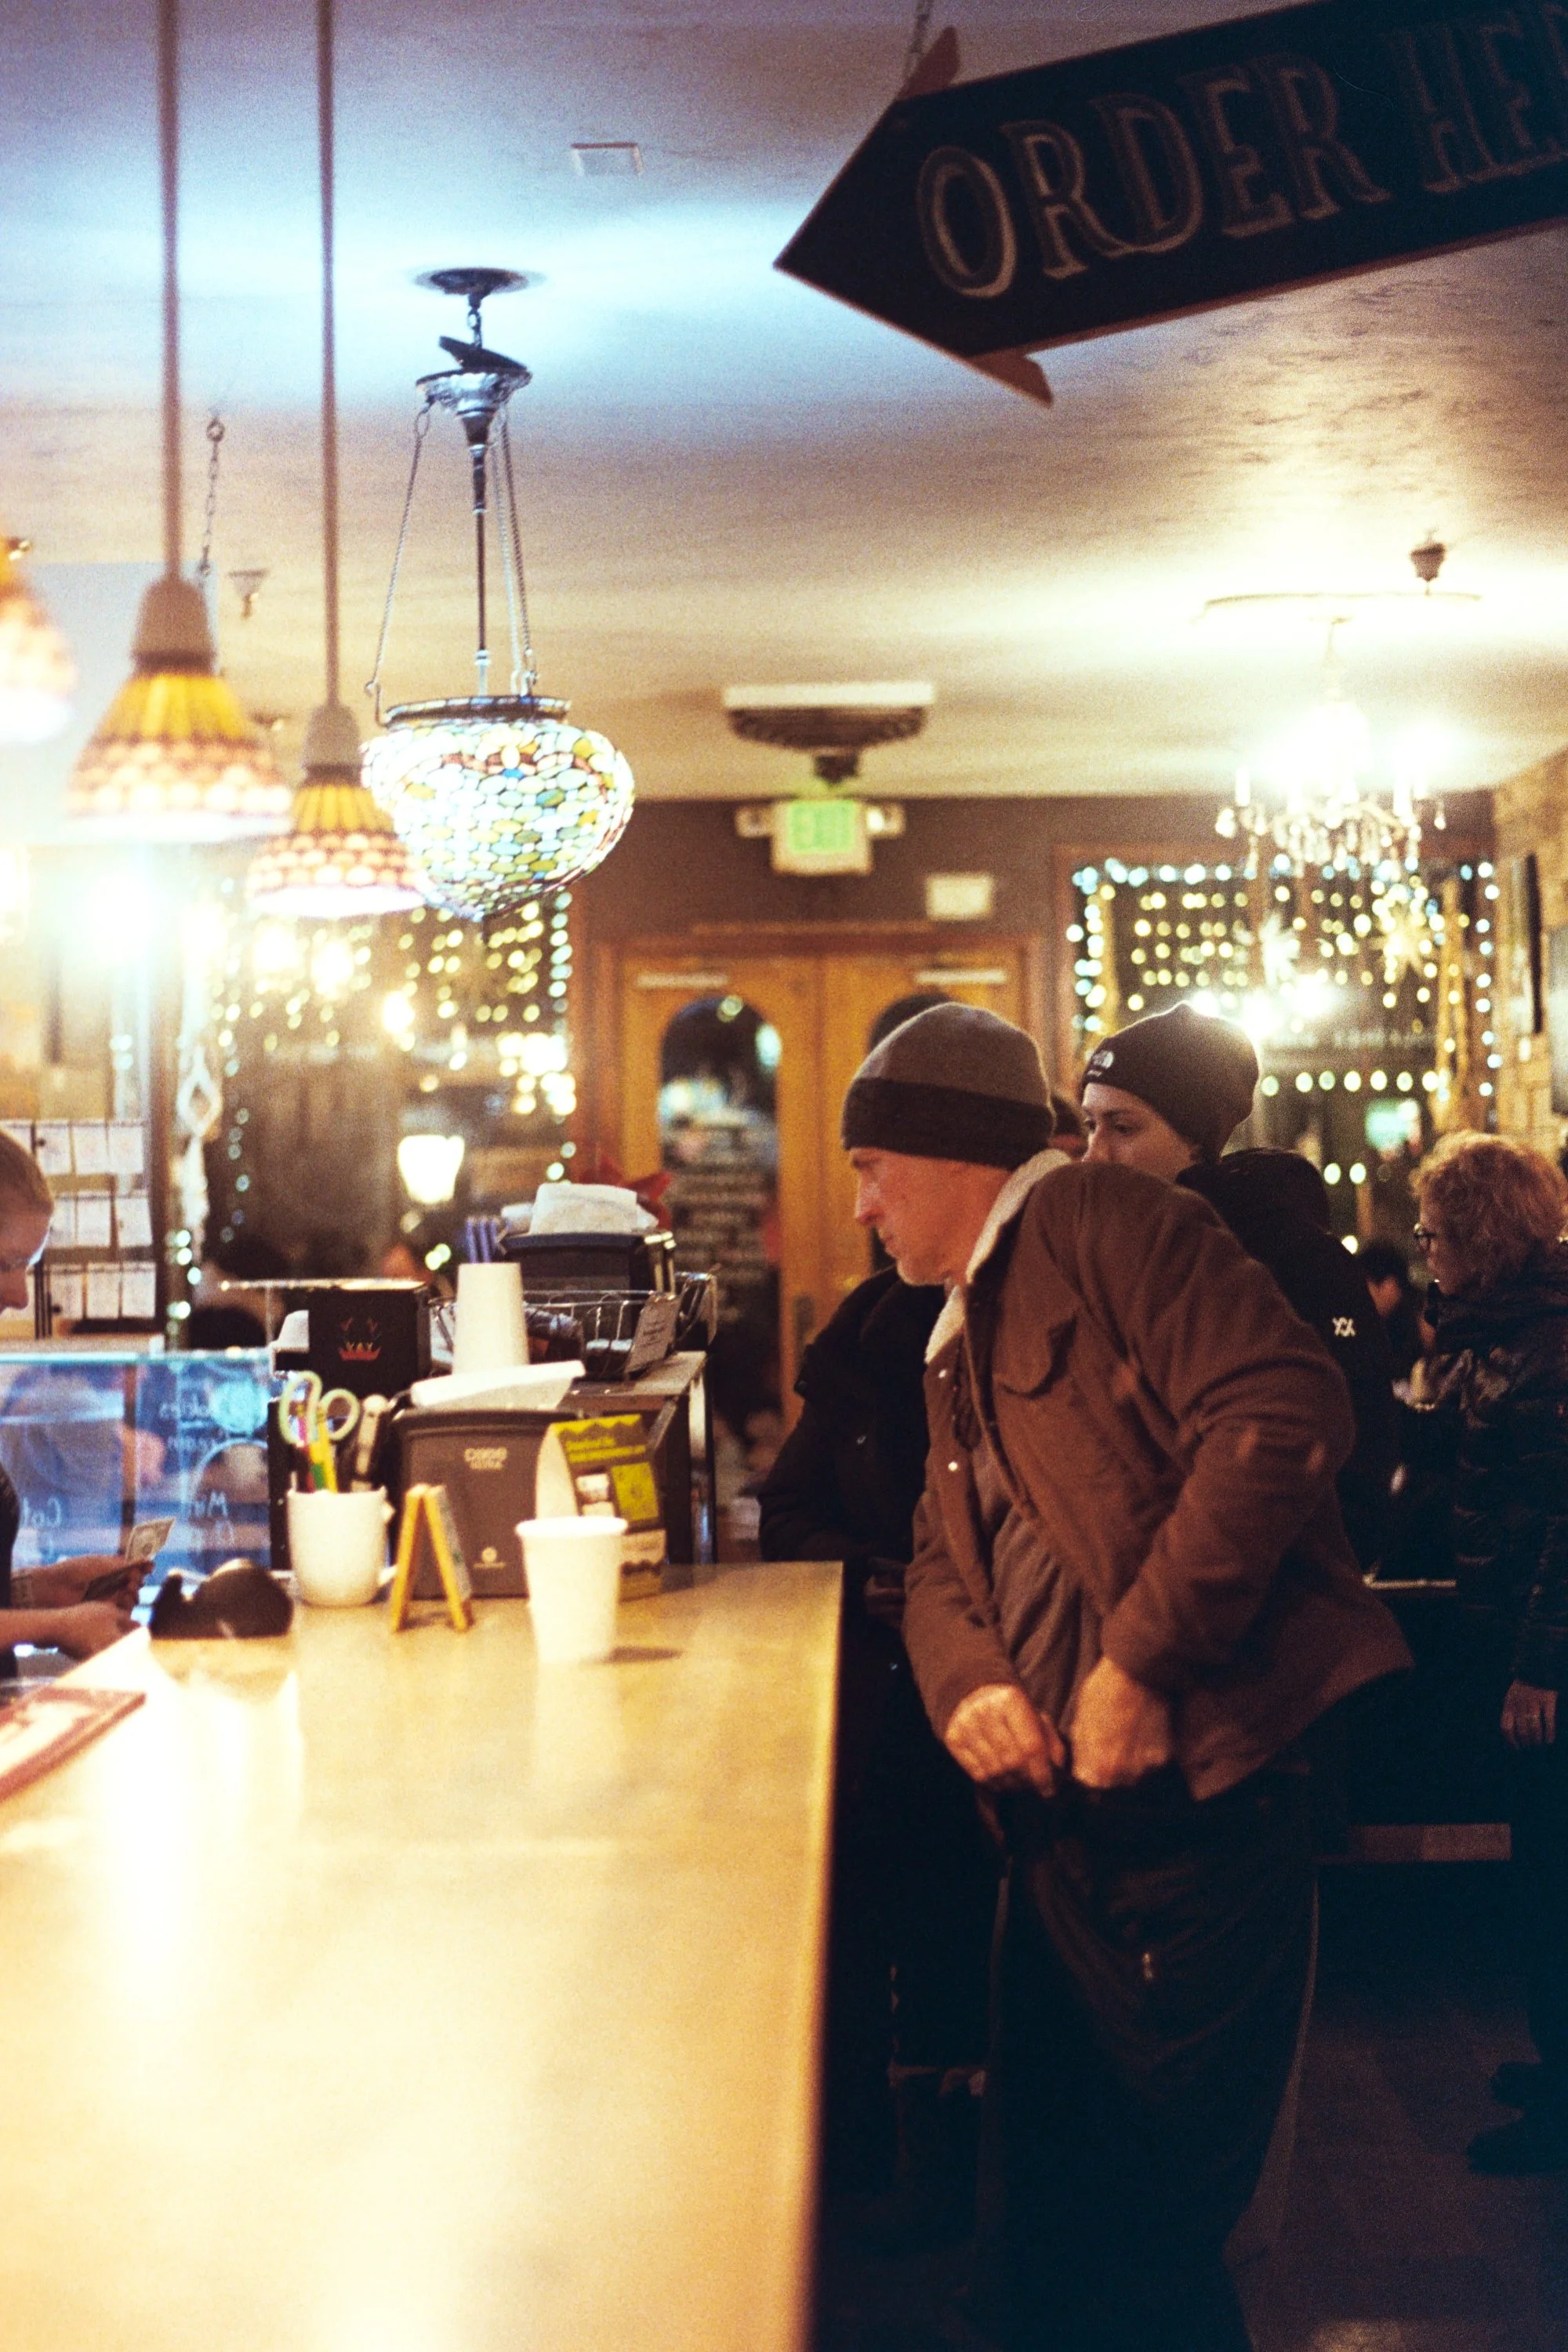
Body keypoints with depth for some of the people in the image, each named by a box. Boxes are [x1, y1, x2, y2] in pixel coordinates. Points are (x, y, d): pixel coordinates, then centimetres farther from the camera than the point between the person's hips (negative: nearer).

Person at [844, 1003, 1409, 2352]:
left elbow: (1283, 1410, -20)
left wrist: (1139, 1665, -22)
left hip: (1198, 1798, -9)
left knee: (1158, 2228, -2)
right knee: (1047, 2201, 15)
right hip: (1059, 1816, 9)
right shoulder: (957, 1347, 21)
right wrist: (965, 1679, -3)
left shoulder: (1096, 1220, -7)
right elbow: (941, 1558, 22)